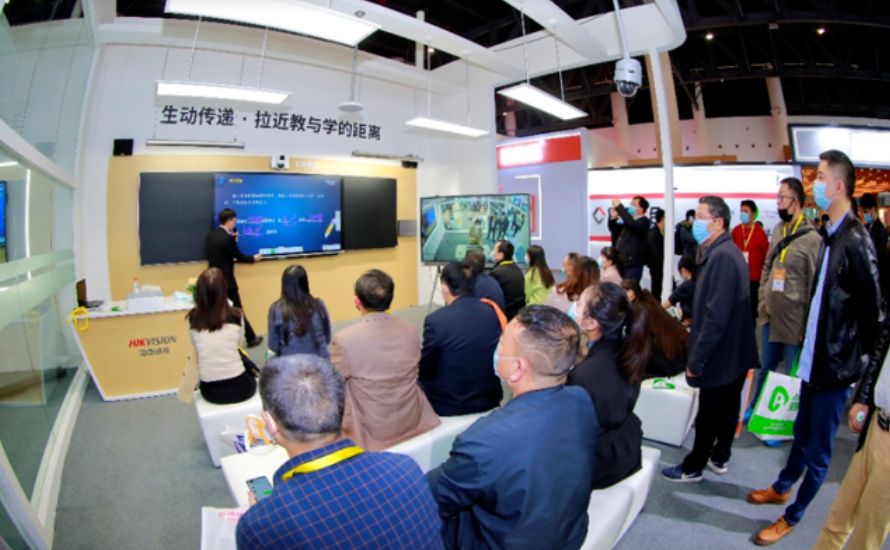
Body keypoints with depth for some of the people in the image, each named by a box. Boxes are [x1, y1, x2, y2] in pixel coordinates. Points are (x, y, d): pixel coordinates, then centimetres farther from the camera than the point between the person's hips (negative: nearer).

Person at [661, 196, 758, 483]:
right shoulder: (727, 252, 9)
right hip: (736, 352, 10)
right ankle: (720, 457, 37)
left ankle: (692, 468, 20)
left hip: (721, 354, -10)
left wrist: (697, 359, -22)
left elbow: (716, 317, -27)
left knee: (709, 414, 5)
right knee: (728, 407, 21)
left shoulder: (721, 256, -24)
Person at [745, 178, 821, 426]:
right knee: (765, 367, 21)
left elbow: (815, 285, -14)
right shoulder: (778, 231, 7)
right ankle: (755, 408, 38)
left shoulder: (812, 239, -15)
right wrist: (763, 301, 10)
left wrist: (808, 326, -13)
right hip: (770, 316, 7)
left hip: (793, 321, -7)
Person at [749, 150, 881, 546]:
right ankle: (782, 488, 46)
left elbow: (872, 313, -19)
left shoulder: (856, 241, -21)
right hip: (815, 358, 8)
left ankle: (792, 517, 28)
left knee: (817, 451, 10)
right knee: (802, 432, 26)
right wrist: (810, 343, 12)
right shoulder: (832, 236, 6)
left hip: (836, 368, -8)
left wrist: (855, 363, -12)